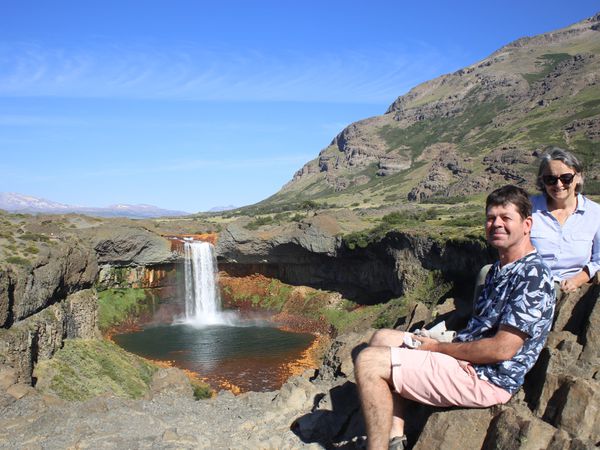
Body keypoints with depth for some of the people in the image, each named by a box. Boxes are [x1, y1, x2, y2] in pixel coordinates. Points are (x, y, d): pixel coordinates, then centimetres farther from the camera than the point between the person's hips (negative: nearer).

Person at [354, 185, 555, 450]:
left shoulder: (533, 276, -17)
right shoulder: (499, 269, 14)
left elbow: (502, 349, -22)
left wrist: (437, 348, -13)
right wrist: (435, 340, 3)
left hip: (484, 379, -10)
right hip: (464, 357, 10)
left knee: (369, 363, -17)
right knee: (382, 338, 14)